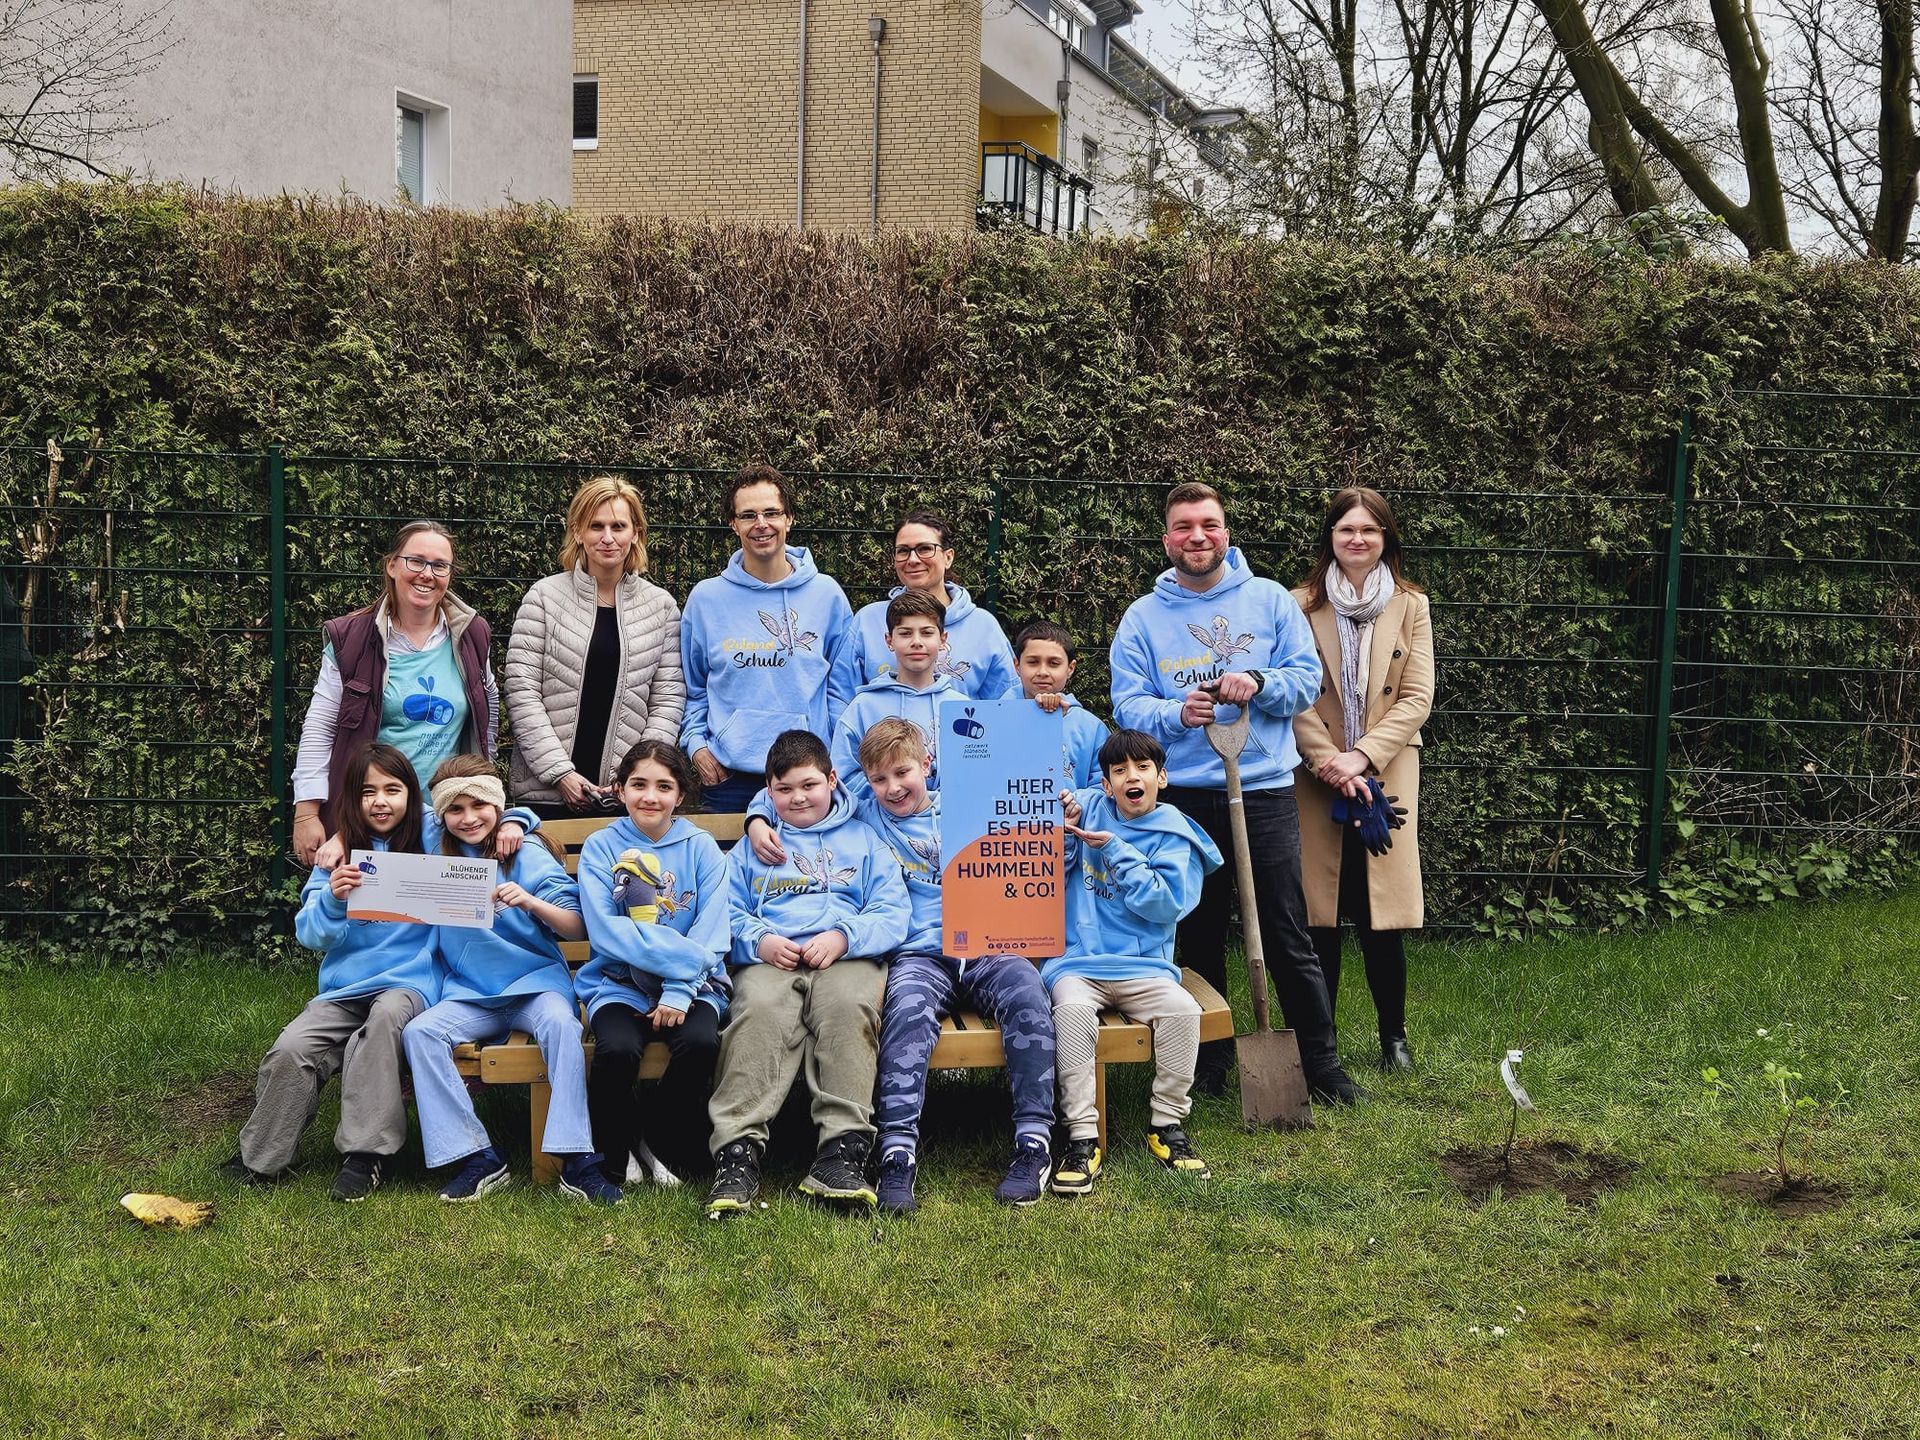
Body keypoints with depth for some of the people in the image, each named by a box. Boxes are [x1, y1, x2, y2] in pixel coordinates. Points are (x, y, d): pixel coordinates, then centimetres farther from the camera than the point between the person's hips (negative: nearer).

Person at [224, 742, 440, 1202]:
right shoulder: (337, 856, 10)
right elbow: (310, 934, 4)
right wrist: (332, 900, -16)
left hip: (408, 983, -3)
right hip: (343, 988, 3)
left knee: (386, 1014, -38)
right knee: (290, 1051, -24)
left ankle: (365, 1152, -32)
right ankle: (261, 1158, -2)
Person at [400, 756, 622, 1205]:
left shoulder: (528, 855, 1)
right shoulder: (438, 861, 10)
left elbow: (577, 928, -5)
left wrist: (530, 902, -24)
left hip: (535, 981, -3)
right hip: (469, 993, 3)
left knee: (560, 1023, -34)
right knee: (420, 1032, -25)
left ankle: (577, 1162, -35)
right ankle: (477, 1158, -24)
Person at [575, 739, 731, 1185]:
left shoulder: (701, 848, 6)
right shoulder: (601, 847, 3)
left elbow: (710, 933, -2)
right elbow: (604, 929, -9)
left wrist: (680, 990, -18)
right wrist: (681, 954, -18)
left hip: (692, 984, 1)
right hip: (618, 984, -1)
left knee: (700, 1043, -30)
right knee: (617, 1048, -31)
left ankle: (660, 1143, -3)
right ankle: (616, 1152, -2)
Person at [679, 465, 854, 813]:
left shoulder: (827, 595, 5)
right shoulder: (706, 598, 6)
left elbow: (841, 686, 7)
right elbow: (692, 686, 12)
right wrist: (696, 742, -1)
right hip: (728, 774, 0)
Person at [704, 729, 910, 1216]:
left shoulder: (863, 840, 22)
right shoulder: (753, 847, 28)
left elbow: (893, 915, 10)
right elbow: (728, 915, 17)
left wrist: (843, 937, -8)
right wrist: (759, 940, -5)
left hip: (849, 956, -1)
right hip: (770, 958, 1)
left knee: (847, 1008, -36)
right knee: (760, 1012, -34)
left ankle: (842, 1148, -41)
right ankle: (738, 1149, -42)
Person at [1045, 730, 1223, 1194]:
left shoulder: (1173, 835, 5)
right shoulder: (1087, 808, 10)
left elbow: (1166, 903, -10)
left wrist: (1115, 850, -12)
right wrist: (1062, 832, -7)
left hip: (1142, 964, 0)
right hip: (1075, 959, 0)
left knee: (1183, 1010, -28)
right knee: (1072, 1008, -33)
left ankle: (1167, 1124, -9)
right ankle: (1082, 1136, -26)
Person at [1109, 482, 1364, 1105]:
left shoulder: (1269, 599, 5)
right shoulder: (1143, 617, 5)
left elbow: (1307, 677, 2)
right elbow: (1128, 706, -1)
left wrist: (1258, 683, -18)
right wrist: (1177, 714, -21)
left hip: (1265, 790, -1)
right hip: (1183, 796, 1)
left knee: (1289, 937, 0)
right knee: (1200, 936, 10)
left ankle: (1323, 1066, 9)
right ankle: (1211, 1061, 23)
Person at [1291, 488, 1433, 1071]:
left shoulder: (1410, 606, 6)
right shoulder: (1302, 605, 3)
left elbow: (1417, 699, -1)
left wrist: (1361, 756, -12)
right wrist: (1329, 760, -14)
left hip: (1385, 777, 0)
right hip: (1316, 777, 0)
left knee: (1381, 914, 1)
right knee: (1318, 914, 1)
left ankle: (1394, 1033, 17)